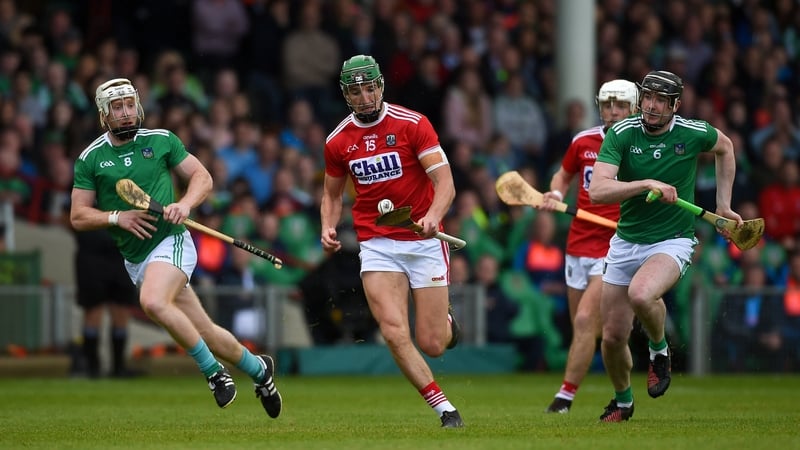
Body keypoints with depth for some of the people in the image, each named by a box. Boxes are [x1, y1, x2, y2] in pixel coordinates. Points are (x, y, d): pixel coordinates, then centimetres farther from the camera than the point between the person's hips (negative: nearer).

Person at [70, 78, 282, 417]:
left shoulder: (161, 140, 3)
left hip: (171, 241, -3)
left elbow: (202, 177, 10)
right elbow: (78, 217, 6)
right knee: (205, 332, 2)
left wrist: (185, 204, -10)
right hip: (135, 258, 3)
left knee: (153, 302, -33)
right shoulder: (90, 159, 5)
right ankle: (258, 369, 26)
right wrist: (117, 217, -11)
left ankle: (213, 370, -18)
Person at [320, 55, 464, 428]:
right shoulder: (338, 141, 5)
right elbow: (332, 193, 20)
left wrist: (433, 217, -30)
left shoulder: (412, 124, -7)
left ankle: (447, 322, 35)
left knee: (432, 345, -3)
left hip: (424, 241, -2)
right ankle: (445, 410, -7)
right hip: (376, 245, 2)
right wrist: (328, 229, 0)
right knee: (395, 334, -18)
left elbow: (445, 183, -11)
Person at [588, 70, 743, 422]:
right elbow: (597, 191, -22)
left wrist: (723, 205, 14)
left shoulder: (694, 133, -8)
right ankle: (622, 401, 33)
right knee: (613, 337, 3)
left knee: (641, 294, -34)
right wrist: (647, 184, -31)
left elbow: (724, 147, 17)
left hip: (673, 241, -2)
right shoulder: (621, 134, -11)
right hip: (626, 243, 2)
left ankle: (659, 351, -2)